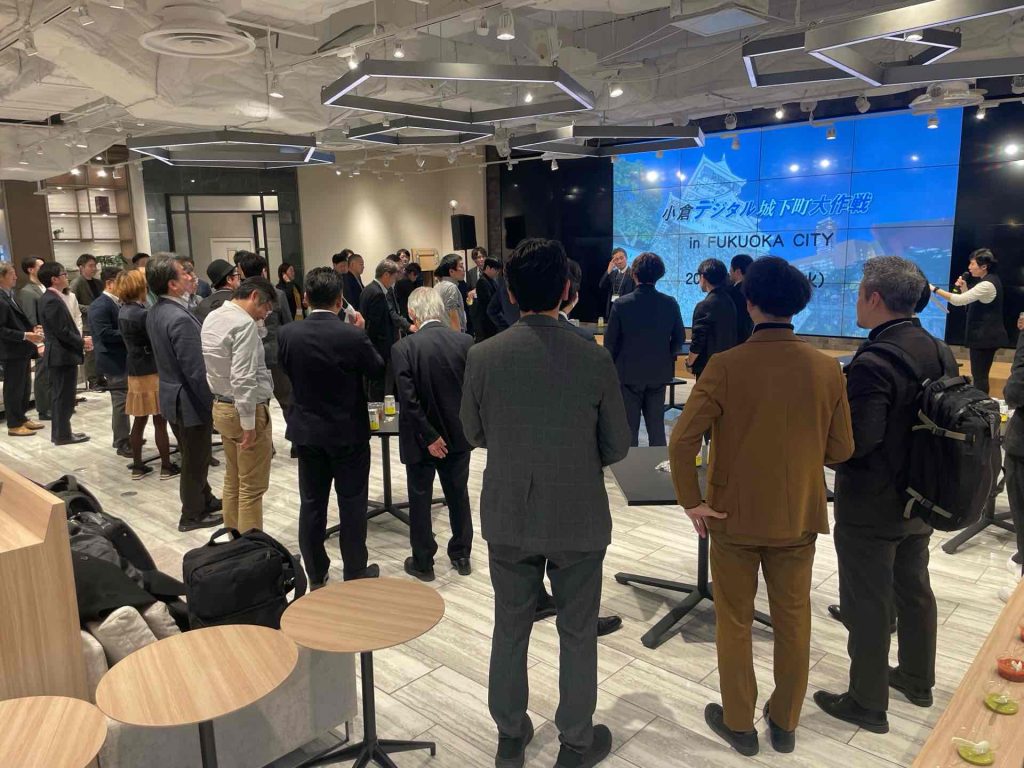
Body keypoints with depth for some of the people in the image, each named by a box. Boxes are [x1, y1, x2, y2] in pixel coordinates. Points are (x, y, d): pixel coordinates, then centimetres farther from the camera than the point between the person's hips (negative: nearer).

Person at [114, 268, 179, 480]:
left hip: (135, 371, 8)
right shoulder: (141, 314, -20)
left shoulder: (124, 312, 7)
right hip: (152, 371, -8)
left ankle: (137, 466, 19)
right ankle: (166, 467, 7)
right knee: (160, 421, 0)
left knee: (139, 420, 13)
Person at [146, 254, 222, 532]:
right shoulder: (180, 318, -27)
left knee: (193, 457, 23)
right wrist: (212, 403, -16)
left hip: (172, 393, 9)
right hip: (190, 400, -9)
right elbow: (196, 370, -26)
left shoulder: (155, 312, 2)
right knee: (195, 460, 8)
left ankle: (204, 499, 40)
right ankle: (193, 515, 22)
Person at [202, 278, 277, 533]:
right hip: (246, 409, -9)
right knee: (252, 488, 0)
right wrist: (249, 423, -21)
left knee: (233, 481, 18)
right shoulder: (244, 323, -20)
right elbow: (243, 379, -25)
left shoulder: (212, 317, 9)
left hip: (221, 407, 9)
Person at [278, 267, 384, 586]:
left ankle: (316, 576, 25)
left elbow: (287, 372, 7)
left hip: (306, 431, 3)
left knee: (312, 504, 13)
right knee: (352, 503, 9)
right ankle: (356, 574, 19)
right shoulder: (353, 335, -19)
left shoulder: (287, 334, -9)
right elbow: (378, 369, -3)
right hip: (349, 432, -3)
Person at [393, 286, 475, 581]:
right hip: (458, 435, 3)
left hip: (422, 438, -3)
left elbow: (408, 400, -21)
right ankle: (461, 555, 32)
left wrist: (429, 437, -14)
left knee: (420, 499, 13)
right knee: (458, 495, 19)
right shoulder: (465, 342, -8)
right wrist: (464, 424, 9)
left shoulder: (403, 348, -17)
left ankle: (422, 562, 25)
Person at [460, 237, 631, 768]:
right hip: (579, 519, -1)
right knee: (577, 634, 16)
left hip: (508, 517, 2)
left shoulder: (482, 356, -12)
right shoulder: (594, 360, -15)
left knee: (510, 629, 19)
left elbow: (473, 434, 1)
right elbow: (617, 447, -6)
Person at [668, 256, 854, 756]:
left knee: (734, 624, 15)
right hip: (798, 517, 3)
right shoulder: (827, 369, -8)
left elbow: (681, 443, -23)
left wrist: (691, 502, -10)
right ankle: (785, 723, 36)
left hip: (735, 516, -3)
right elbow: (841, 450, -1)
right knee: (793, 623, 19)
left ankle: (739, 724, 30)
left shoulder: (725, 366, -18)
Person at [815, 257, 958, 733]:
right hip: (920, 500, 8)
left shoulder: (874, 363, -26)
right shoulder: (941, 353, 0)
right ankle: (917, 680, 43)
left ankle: (867, 703, 23)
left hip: (871, 508, -8)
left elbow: (857, 440, -29)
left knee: (867, 605, 7)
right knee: (914, 590, 24)